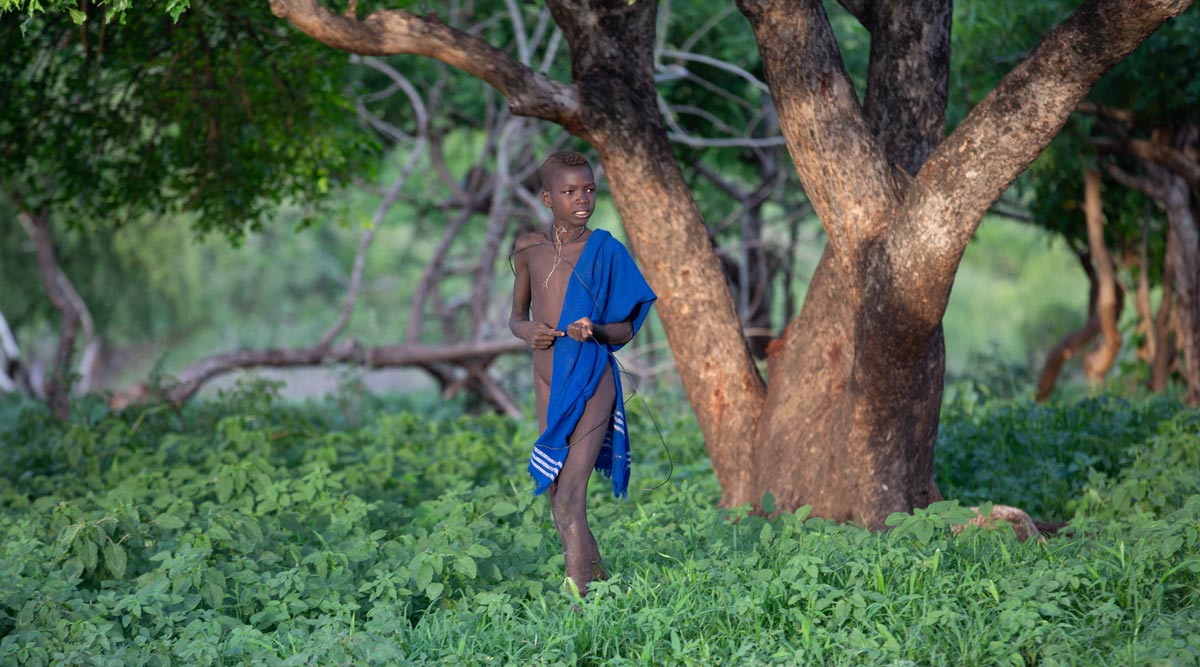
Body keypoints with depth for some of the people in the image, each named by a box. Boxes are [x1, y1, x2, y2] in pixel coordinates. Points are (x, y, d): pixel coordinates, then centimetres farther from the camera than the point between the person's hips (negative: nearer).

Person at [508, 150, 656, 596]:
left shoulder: (605, 251, -3)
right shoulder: (529, 249, 6)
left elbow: (626, 330, 2)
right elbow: (516, 316, 17)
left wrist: (598, 331, -20)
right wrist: (527, 331, -6)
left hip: (591, 384, -5)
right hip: (548, 385, 5)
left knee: (569, 499, -16)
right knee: (556, 498, 11)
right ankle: (599, 583, 29)